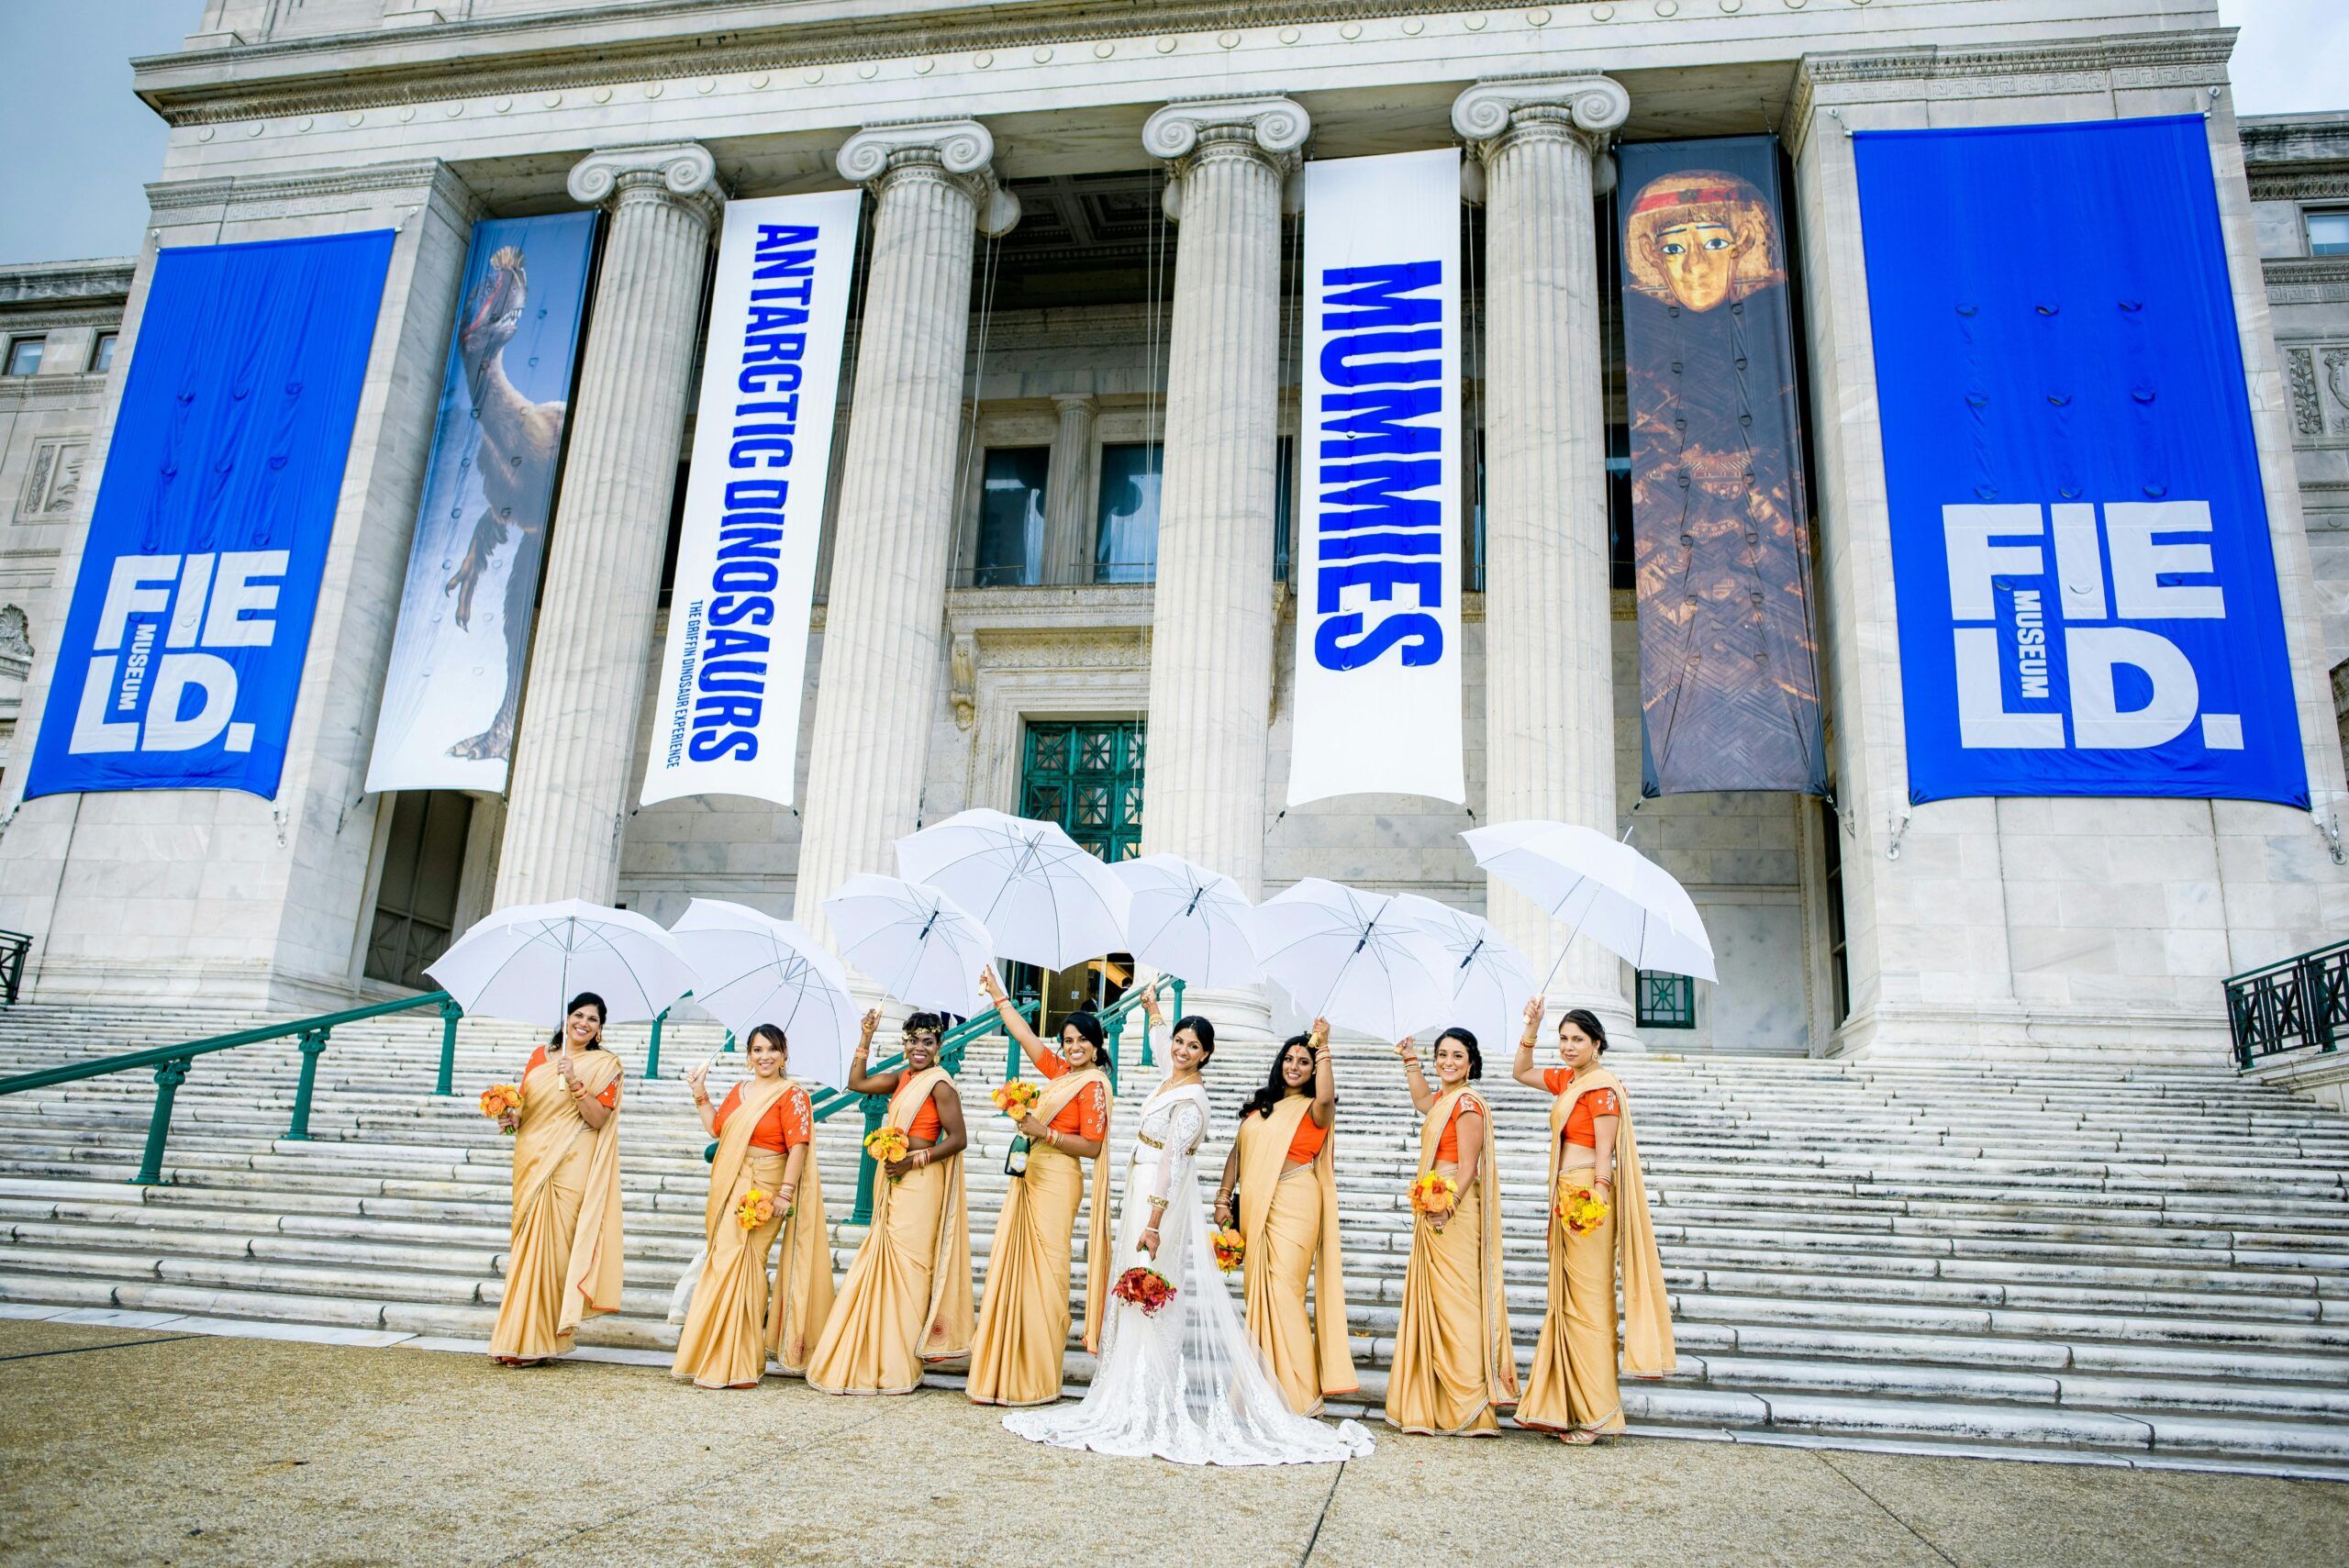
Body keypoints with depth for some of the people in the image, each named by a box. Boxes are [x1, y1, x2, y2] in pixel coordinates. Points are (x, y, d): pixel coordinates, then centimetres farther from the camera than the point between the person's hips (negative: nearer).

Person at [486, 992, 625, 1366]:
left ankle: (535, 1341, 2)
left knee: (550, 1246, -6)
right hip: (532, 1161, 4)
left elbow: (598, 1118, -8)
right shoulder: (541, 1055, 13)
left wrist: (574, 1083, -19)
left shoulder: (605, 1064, 1)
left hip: (570, 1165, -4)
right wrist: (511, 1117, -2)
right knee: (527, 1245, 5)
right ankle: (518, 1336, 14)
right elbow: (524, 1103, 19)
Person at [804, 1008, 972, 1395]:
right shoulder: (902, 1079, 13)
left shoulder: (939, 1084, -11)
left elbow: (958, 1138, -13)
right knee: (887, 1264, 11)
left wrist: (915, 1160, -18)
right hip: (893, 1182, 8)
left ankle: (899, 1366, 4)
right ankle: (879, 1359, 20)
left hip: (920, 1183, -8)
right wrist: (866, 1038, 6)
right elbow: (857, 1083, 12)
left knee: (906, 1265, -4)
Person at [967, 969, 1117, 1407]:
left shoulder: (1093, 1085, -10)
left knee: (1043, 1274, -5)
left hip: (1056, 1182, -8)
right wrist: (996, 994, 24)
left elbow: (1092, 1147, -15)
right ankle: (1005, 1372, 14)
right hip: (1029, 1178, 9)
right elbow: (1024, 1035, 21)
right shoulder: (1060, 1071, 13)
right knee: (1013, 1270, 8)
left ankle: (1038, 1381, 2)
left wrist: (1044, 1132, -18)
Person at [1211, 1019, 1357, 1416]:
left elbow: (1326, 1097, -24)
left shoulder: (1314, 1109, 0)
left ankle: (1299, 1391, -2)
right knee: (1257, 1291, 7)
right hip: (1255, 1205, 6)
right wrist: (1224, 1198, 7)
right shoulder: (1259, 1106, 17)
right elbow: (1238, 1152, 15)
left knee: (1283, 1289, -10)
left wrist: (1323, 1048, -19)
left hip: (1294, 1204, -6)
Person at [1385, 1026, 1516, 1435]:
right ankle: (1438, 1405, 16)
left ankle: (1467, 1410, -3)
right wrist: (1410, 1060, 42)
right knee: (1434, 1303, 10)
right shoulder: (1442, 1101, 15)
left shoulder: (1467, 1103, -10)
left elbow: (1467, 1168, -16)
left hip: (1454, 1213, -9)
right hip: (1434, 1214, 9)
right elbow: (1422, 1100, 41)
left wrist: (1446, 1208, -24)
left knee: (1454, 1302, -8)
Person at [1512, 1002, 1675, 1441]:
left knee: (1587, 1300, -5)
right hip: (1565, 1194, 9)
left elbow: (1605, 1152, -14)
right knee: (1566, 1300, 11)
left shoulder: (1602, 1086, -10)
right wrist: (1532, 1027, 15)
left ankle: (1594, 1413, 2)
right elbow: (1522, 1072, 25)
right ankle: (1567, 1404, 17)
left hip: (1587, 1195, -9)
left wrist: (1595, 1200, -20)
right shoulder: (1566, 1079, 13)